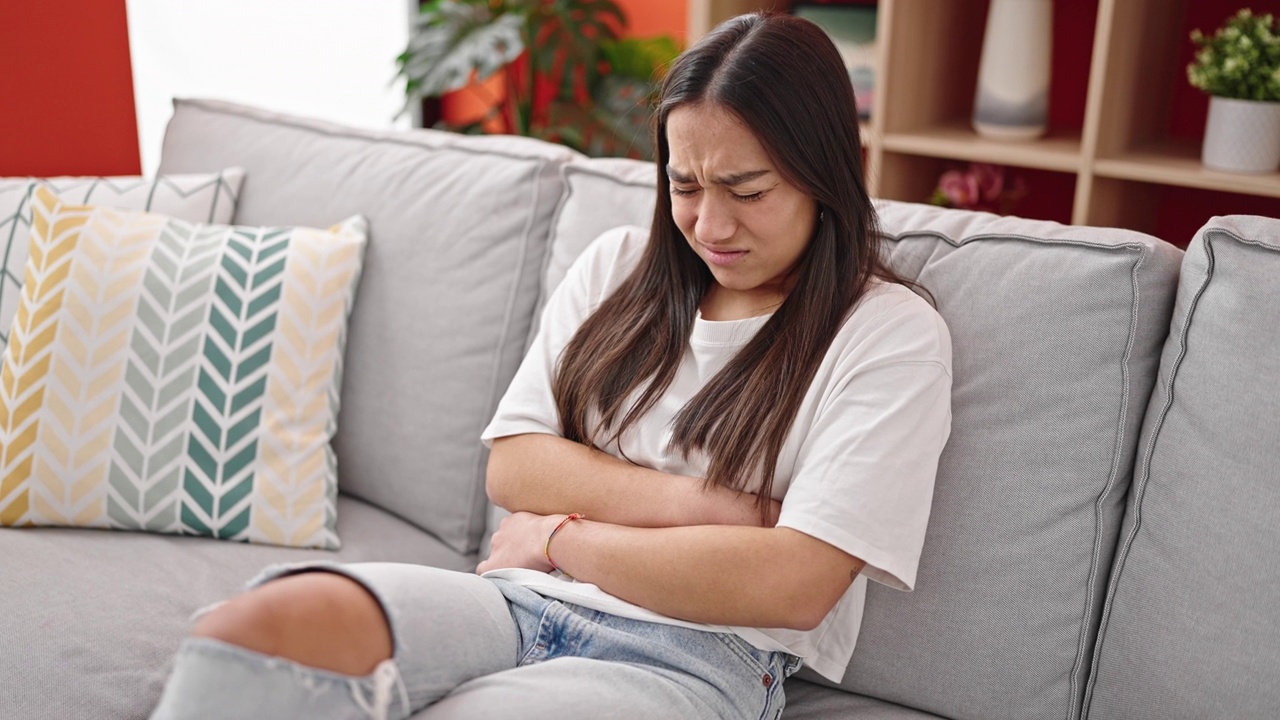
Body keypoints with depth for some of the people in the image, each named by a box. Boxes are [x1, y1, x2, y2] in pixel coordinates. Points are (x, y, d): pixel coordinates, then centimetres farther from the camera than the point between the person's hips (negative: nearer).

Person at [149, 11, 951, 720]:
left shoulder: (893, 334, 0)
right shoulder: (619, 265, 15)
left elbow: (794, 586, -11)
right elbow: (512, 468, 8)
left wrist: (561, 535, -3)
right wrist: (704, 505, -6)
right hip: (522, 602, 5)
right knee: (264, 624, -28)